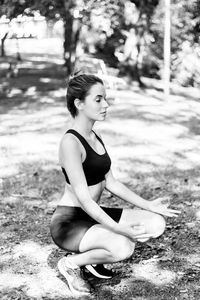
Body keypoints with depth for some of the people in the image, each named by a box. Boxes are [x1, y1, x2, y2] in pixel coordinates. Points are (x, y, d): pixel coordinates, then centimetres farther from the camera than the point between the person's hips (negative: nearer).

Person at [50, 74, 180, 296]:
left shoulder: (95, 137, 7)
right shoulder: (70, 142, -22)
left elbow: (110, 183, 12)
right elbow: (84, 198, -25)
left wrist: (148, 206, 6)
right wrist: (121, 230, -30)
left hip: (93, 216, 9)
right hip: (70, 222, -9)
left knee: (156, 223, -4)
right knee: (123, 247, -34)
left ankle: (91, 255, 9)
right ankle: (71, 263, -5)